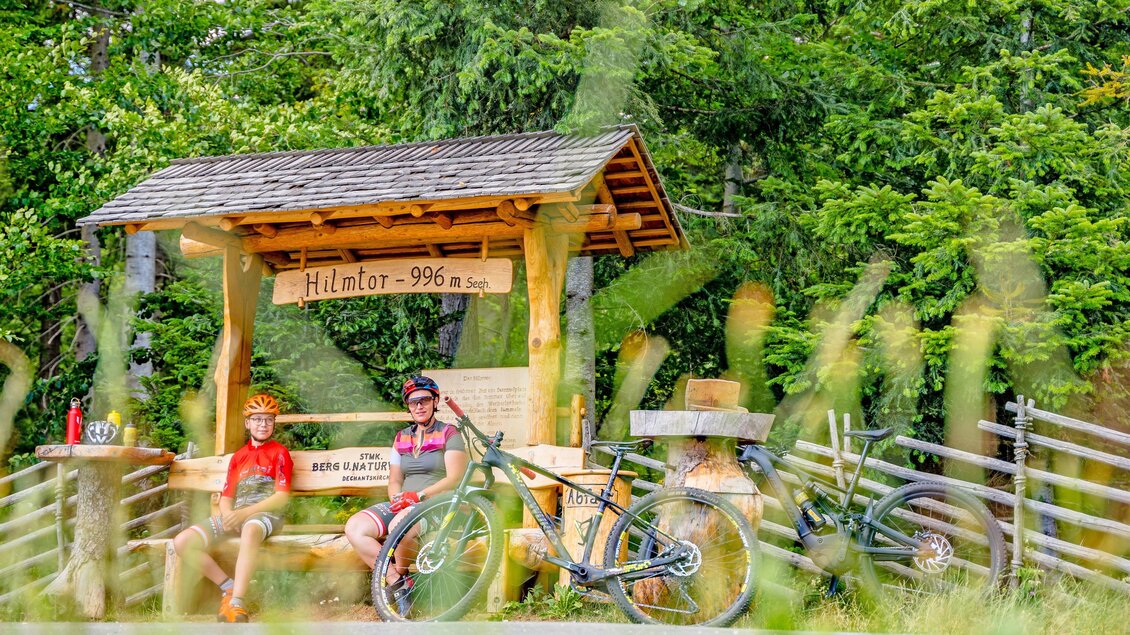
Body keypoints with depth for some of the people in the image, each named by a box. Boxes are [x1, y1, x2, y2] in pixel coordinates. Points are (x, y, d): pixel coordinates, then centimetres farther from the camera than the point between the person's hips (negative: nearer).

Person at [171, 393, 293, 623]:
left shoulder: (279, 453, 5)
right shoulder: (238, 456, 20)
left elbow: (281, 497, -6)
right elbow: (226, 497, 16)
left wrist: (244, 513, -16)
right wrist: (227, 515, -10)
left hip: (266, 513, -6)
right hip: (235, 515, 6)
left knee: (250, 530, -46)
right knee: (182, 542, -16)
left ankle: (237, 603, -46)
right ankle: (228, 586, -6)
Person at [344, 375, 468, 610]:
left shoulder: (449, 434, 2)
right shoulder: (401, 438, 20)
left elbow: (454, 479, -10)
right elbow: (394, 481, 18)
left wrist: (419, 496, -20)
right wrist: (397, 498, -6)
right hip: (403, 505, 6)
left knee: (398, 525, -39)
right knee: (354, 527, -19)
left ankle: (402, 576, -11)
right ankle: (397, 583, -22)